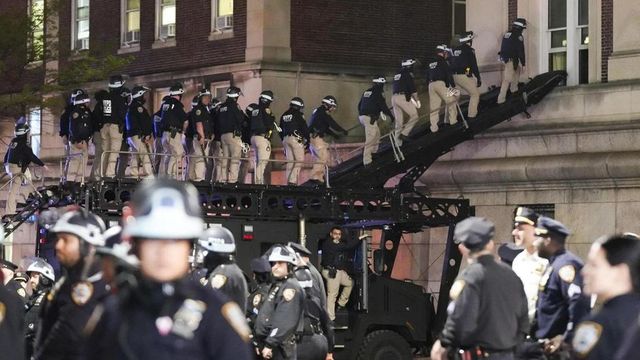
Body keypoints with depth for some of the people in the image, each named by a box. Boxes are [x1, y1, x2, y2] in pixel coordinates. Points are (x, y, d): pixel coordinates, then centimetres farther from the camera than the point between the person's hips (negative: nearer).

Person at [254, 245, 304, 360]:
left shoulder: (291, 287, -13)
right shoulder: (276, 286, 19)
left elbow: (285, 323, -22)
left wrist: (269, 345, -23)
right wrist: (259, 343, 18)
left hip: (280, 348, -10)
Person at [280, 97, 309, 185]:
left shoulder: (284, 115, 17)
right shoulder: (298, 114, -4)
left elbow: (280, 131, 21)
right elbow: (305, 128, -8)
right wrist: (307, 140, 0)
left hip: (285, 139, 7)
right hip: (296, 139, -7)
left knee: (290, 162, 10)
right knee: (299, 160, -6)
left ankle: (288, 181, 6)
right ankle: (293, 180, -18)